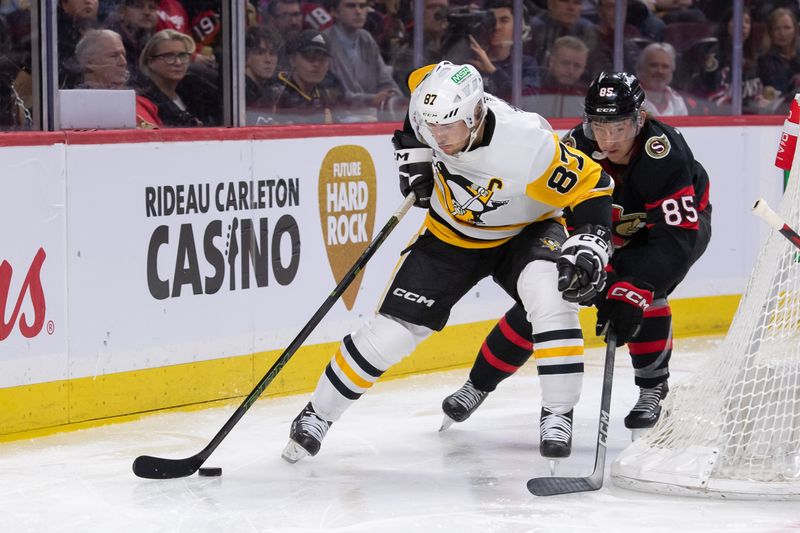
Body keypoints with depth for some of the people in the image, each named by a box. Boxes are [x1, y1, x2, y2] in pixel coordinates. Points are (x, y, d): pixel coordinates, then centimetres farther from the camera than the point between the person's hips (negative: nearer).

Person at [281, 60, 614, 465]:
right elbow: (422, 82, 1)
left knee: (549, 297, -32)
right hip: (451, 235, 3)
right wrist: (414, 154, -5)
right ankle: (317, 414, 12)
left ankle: (558, 416, -19)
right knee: (392, 329, -4)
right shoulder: (440, 101, -25)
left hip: (523, 232, -3)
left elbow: (592, 185, -25)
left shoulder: (529, 146, -38)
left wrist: (590, 244, -34)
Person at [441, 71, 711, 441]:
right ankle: (479, 383, 9)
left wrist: (635, 289, -47)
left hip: (681, 220, -3)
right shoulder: (575, 150, -29)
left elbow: (677, 235, -40)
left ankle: (653, 391, -5)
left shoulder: (664, 154, -39)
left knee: (644, 293, -29)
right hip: (607, 231, 3)